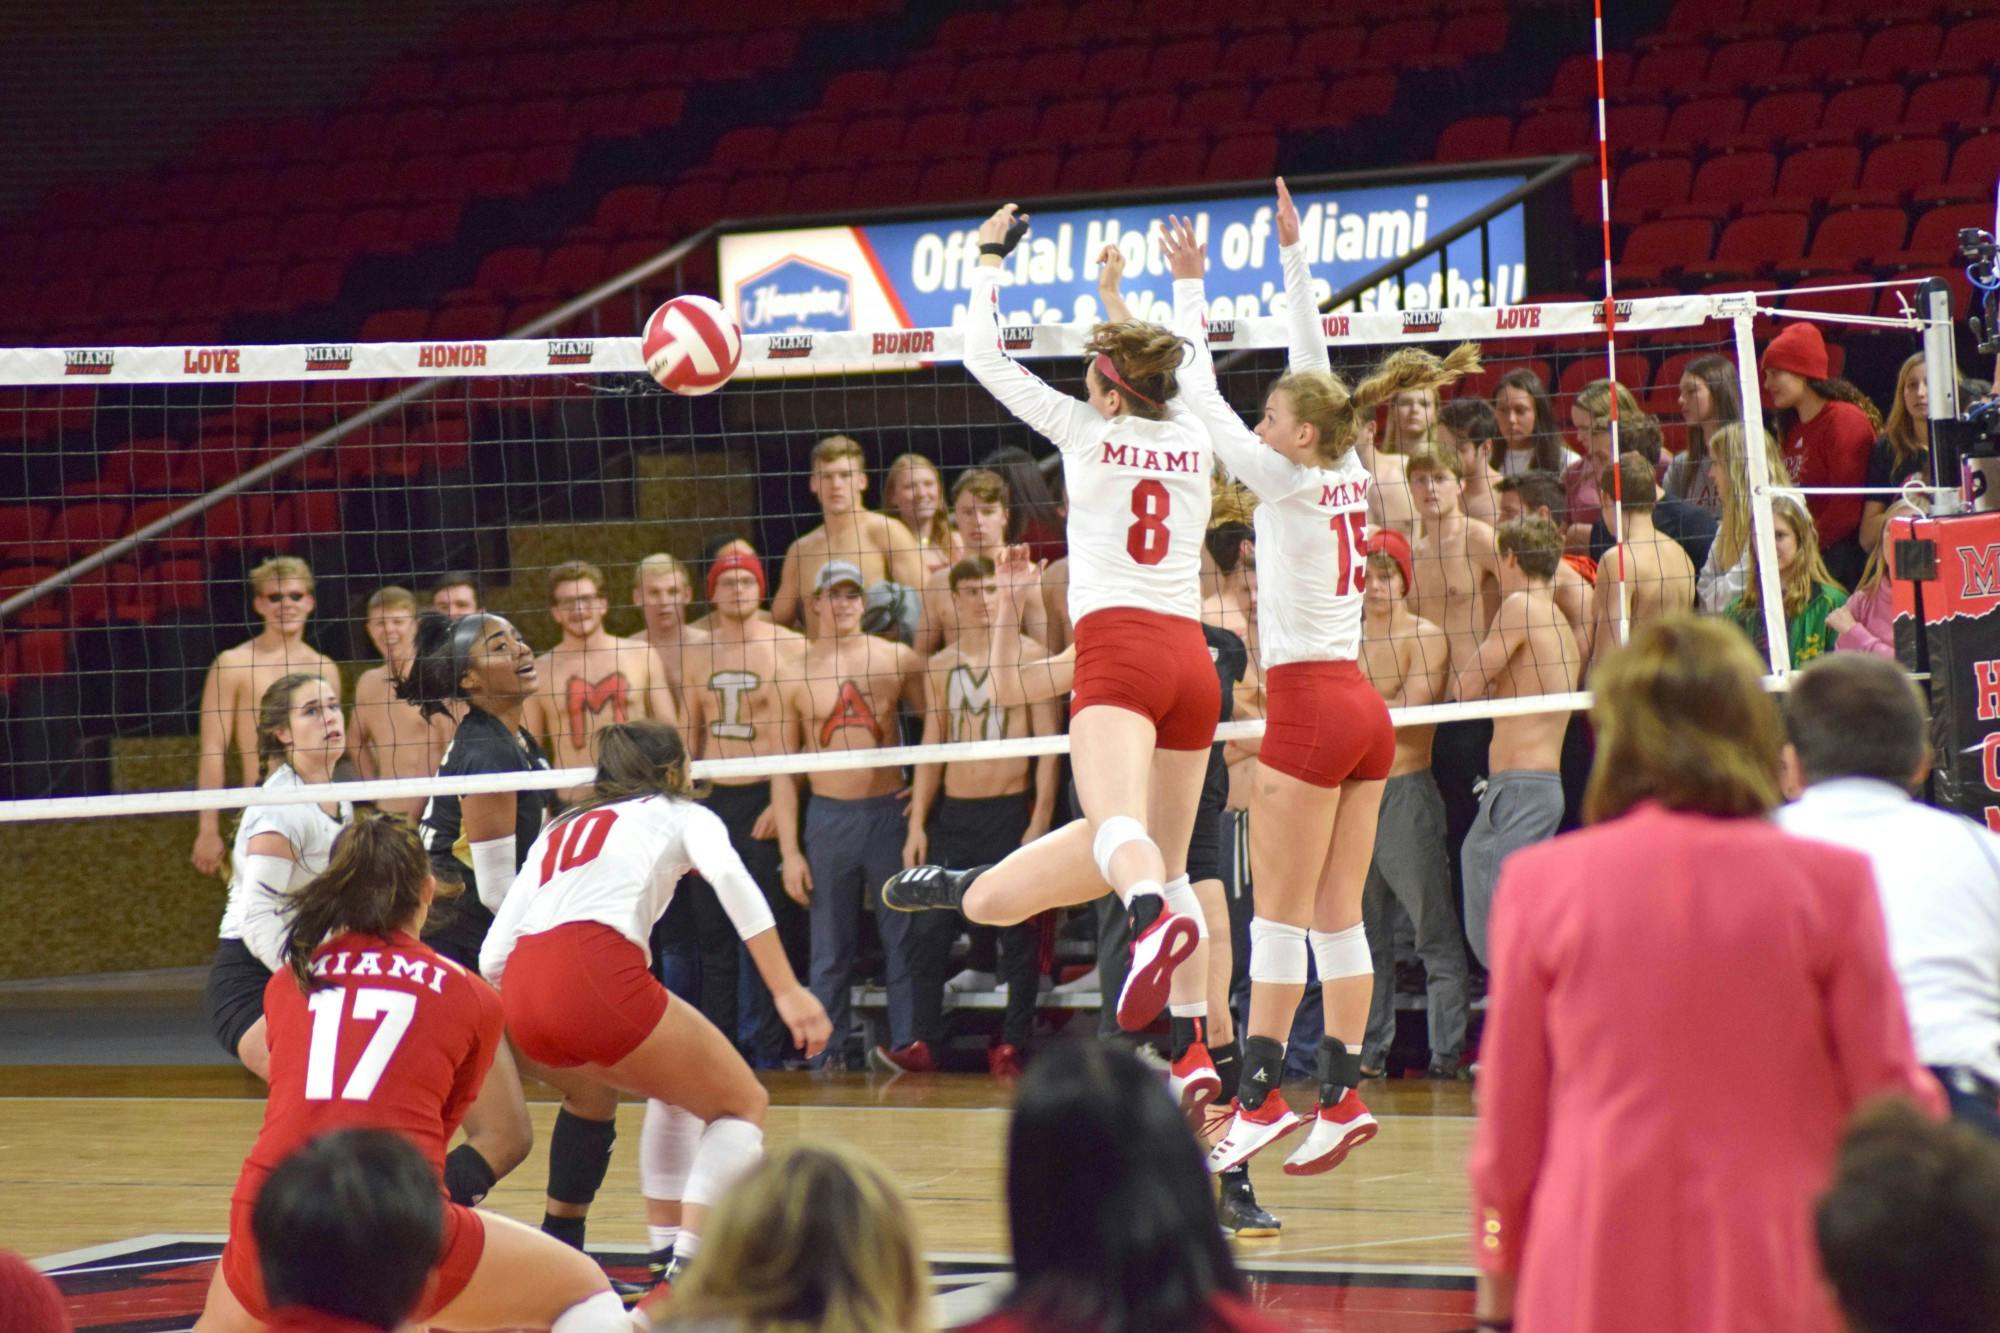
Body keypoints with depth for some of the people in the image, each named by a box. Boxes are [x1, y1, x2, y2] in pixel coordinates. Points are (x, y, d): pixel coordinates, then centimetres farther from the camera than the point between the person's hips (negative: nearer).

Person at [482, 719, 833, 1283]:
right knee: (742, 1105, 10)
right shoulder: (681, 813, 20)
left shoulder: (560, 830, 32)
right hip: (597, 972, -6)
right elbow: (729, 876, -4)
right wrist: (787, 991, -10)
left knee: (681, 1090, 29)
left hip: (521, 991, 6)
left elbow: (492, 960, 23)